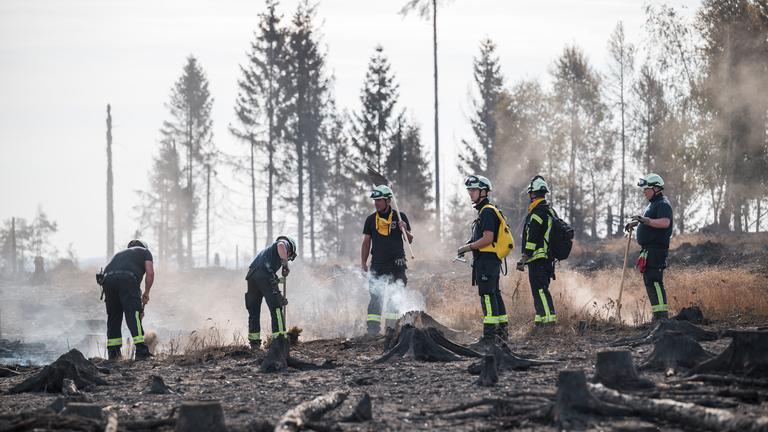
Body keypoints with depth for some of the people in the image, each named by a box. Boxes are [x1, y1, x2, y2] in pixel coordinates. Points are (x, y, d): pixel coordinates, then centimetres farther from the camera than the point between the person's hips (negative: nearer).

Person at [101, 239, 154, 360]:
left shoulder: (120, 254, 40)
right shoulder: (145, 252, 28)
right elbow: (150, 273, 9)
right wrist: (146, 293, 20)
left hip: (107, 279, 5)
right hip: (128, 279, -5)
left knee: (113, 316, 15)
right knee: (134, 314, -8)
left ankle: (112, 352, 16)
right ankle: (141, 350, -18)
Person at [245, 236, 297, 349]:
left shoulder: (269, 248, 39)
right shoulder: (285, 243, 18)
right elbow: (281, 246, -11)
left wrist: (279, 298, 35)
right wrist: (285, 265, -7)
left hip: (251, 275, 8)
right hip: (265, 275, -7)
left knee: (253, 310, 14)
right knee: (276, 308, -5)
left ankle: (254, 341, 19)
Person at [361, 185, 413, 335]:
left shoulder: (400, 217, 2)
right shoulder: (371, 219, 7)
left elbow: (410, 240, 3)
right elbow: (366, 243, 12)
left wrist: (405, 231, -18)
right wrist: (363, 263, 8)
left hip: (396, 263, -1)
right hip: (378, 264, 1)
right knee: (375, 296, -6)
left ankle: (392, 326, 6)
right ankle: (373, 327, -7)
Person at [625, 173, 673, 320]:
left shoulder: (663, 204, -12)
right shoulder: (653, 203, 21)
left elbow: (665, 222, -29)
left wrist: (644, 220, -31)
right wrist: (636, 222, 26)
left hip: (657, 248, -11)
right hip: (649, 249, 11)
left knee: (654, 280, -16)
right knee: (649, 280, 13)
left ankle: (662, 314, -20)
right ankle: (659, 314, 18)